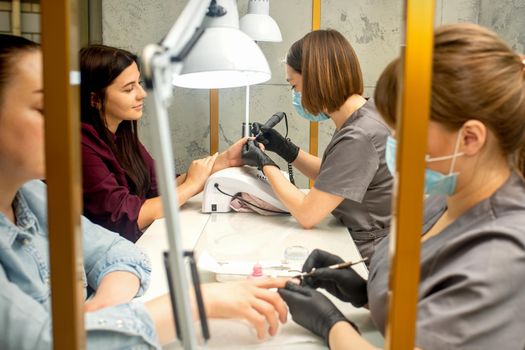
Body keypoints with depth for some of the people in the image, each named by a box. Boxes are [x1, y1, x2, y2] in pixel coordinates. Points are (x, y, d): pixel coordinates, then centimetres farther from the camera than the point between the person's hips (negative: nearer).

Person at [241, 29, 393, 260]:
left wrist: (265, 164, -9)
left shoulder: (359, 137, -25)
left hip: (371, 256, -8)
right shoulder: (357, 119, 3)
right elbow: (331, 175, 17)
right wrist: (284, 148, 6)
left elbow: (307, 215, -22)